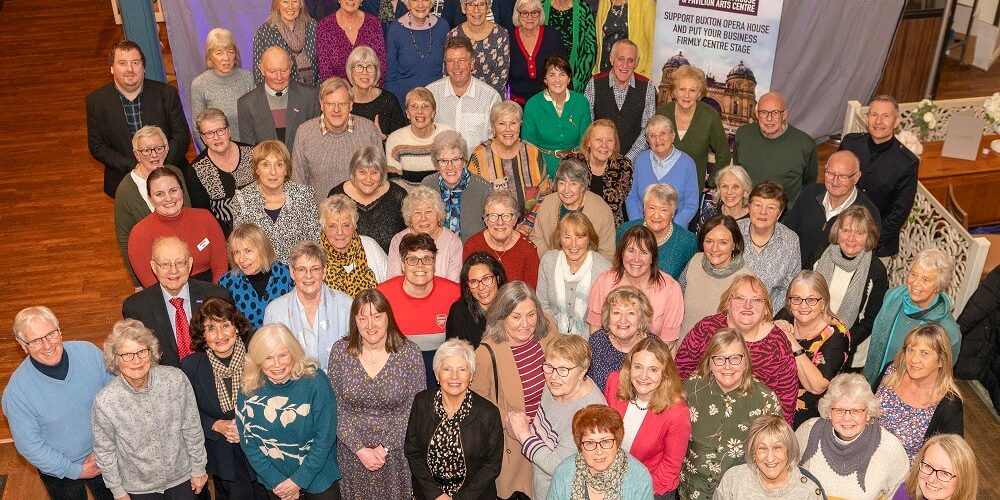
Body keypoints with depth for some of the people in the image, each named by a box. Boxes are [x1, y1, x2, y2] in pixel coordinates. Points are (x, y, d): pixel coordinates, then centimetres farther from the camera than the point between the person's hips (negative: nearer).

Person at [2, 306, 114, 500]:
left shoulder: (89, 353, -19)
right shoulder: (17, 391, -25)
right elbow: (29, 446, -17)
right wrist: (76, 471, -14)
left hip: (105, 458, 3)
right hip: (60, 471, -3)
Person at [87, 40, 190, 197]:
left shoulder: (166, 94, -1)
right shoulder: (96, 101, 0)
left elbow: (182, 136, 1)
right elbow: (96, 146, 3)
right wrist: (133, 167, -11)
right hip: (123, 181, 1)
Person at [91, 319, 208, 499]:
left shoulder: (176, 379, -19)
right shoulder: (104, 402, -21)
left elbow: (192, 429, -7)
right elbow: (104, 451, -6)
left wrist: (198, 469, 1)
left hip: (181, 477, 1)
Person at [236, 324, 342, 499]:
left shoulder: (315, 381, -18)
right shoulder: (248, 391, -11)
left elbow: (325, 437, -16)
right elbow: (248, 443, -5)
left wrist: (298, 480, -15)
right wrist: (276, 482, -11)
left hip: (318, 477, -2)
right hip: (274, 481, 2)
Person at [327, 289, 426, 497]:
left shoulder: (409, 352, -11)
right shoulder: (340, 350, -7)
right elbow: (335, 408, -6)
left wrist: (385, 447, -14)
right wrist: (361, 449, -12)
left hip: (397, 451, -1)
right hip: (352, 453, 1)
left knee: (394, 493, 15)